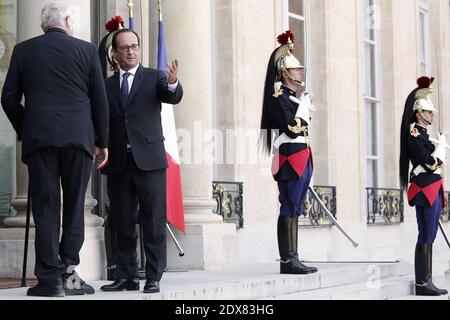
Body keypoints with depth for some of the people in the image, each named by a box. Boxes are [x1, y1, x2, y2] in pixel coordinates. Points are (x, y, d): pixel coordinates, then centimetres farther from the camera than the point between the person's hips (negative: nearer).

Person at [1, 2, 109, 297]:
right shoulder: (86, 50, 7)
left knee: (46, 207, 2)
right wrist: (102, 142, 13)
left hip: (38, 137, 0)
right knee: (74, 206, 7)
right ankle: (68, 273, 2)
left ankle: (51, 278, -1)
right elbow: (100, 101, 6)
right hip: (78, 137, 0)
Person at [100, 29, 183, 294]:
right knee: (124, 225, 8)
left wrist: (173, 83, -34)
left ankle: (153, 278, 3)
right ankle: (127, 277, 15)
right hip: (118, 163, 3)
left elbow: (173, 97, -13)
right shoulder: (107, 85, 11)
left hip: (149, 161, -2)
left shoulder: (155, 78, 5)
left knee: (154, 224, -2)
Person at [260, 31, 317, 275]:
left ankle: (292, 260, 11)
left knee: (294, 210, 9)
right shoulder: (279, 97, -9)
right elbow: (292, 128, -18)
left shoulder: (294, 96, 19)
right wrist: (305, 106, -10)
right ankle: (287, 260, -7)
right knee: (289, 208, -9)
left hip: (301, 157, 10)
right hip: (290, 157, -10)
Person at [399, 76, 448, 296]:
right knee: (426, 237, -9)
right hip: (425, 190, -10)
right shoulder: (414, 135, -10)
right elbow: (429, 163, -17)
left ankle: (426, 282, 11)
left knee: (428, 237, 8)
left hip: (432, 191, 10)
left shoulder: (422, 134, 19)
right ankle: (422, 284, -8)